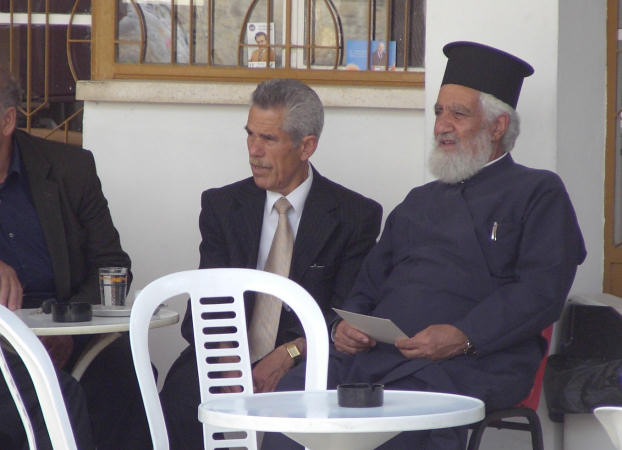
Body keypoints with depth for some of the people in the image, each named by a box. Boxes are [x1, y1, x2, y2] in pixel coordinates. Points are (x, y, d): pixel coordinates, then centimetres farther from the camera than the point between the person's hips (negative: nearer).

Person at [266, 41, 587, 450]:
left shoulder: (537, 193, 10)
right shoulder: (421, 201, 31)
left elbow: (542, 291, -5)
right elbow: (369, 282, 27)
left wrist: (463, 336, -18)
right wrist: (346, 324, 3)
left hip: (473, 364, -6)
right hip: (373, 352, 6)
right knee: (294, 390, -23)